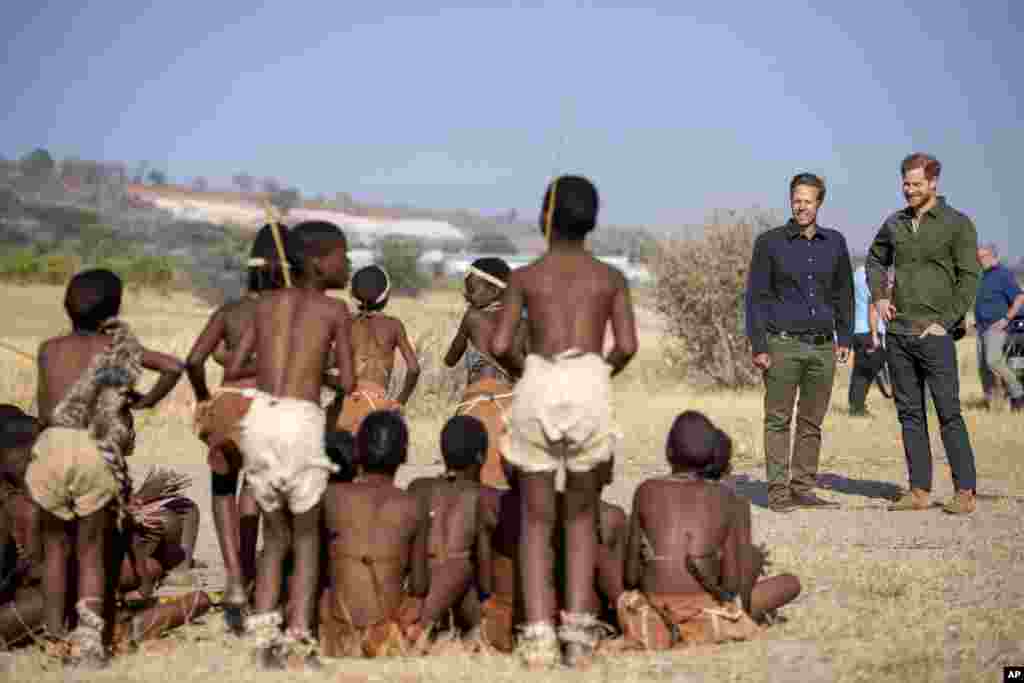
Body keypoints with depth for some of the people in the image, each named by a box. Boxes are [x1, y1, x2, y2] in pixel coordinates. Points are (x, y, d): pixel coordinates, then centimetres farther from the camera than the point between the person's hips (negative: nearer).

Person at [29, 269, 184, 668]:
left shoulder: (50, 349, 14)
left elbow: (44, 414, 16)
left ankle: (54, 632, 23)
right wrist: (144, 401, 15)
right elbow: (173, 366, 1)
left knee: (56, 545, 20)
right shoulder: (119, 346, 12)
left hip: (53, 446, 1)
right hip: (98, 455, -1)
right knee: (91, 552, 10)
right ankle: (88, 640, -4)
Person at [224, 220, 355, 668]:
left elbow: (232, 371, 15)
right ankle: (298, 639, 2)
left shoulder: (267, 303, 16)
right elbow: (348, 383, 3)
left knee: (275, 533, 19)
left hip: (259, 417, 4)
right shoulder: (335, 310, 6)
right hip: (301, 421, -3)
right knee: (306, 535, 13)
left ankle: (264, 635, 7)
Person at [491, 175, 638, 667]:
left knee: (537, 517, 8)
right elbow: (626, 346, 1)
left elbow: (499, 345, 1)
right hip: (588, 383, 0)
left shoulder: (525, 276, 10)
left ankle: (538, 633, -3)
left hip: (538, 385, 0)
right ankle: (576, 627, 6)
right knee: (581, 512, 16)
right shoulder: (610, 277, 12)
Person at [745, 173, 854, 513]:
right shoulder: (770, 242, -1)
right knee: (778, 420, -2)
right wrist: (758, 346, -9)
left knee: (812, 421, 6)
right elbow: (756, 296, -2)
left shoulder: (835, 243, 10)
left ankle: (803, 488, 11)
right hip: (783, 344, -4)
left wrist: (844, 337, 9)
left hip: (823, 346, 4)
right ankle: (778, 491, 0)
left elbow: (843, 293, 18)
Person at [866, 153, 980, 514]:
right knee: (909, 413, 7)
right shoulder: (895, 223, 10)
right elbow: (875, 259, 28)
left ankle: (965, 491, -2)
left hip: (934, 333, -5)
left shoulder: (958, 224, -4)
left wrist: (945, 322, -13)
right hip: (897, 332, 5)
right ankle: (919, 490, 11)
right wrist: (878, 296, 11)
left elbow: (969, 278, -7)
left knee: (949, 412, -7)